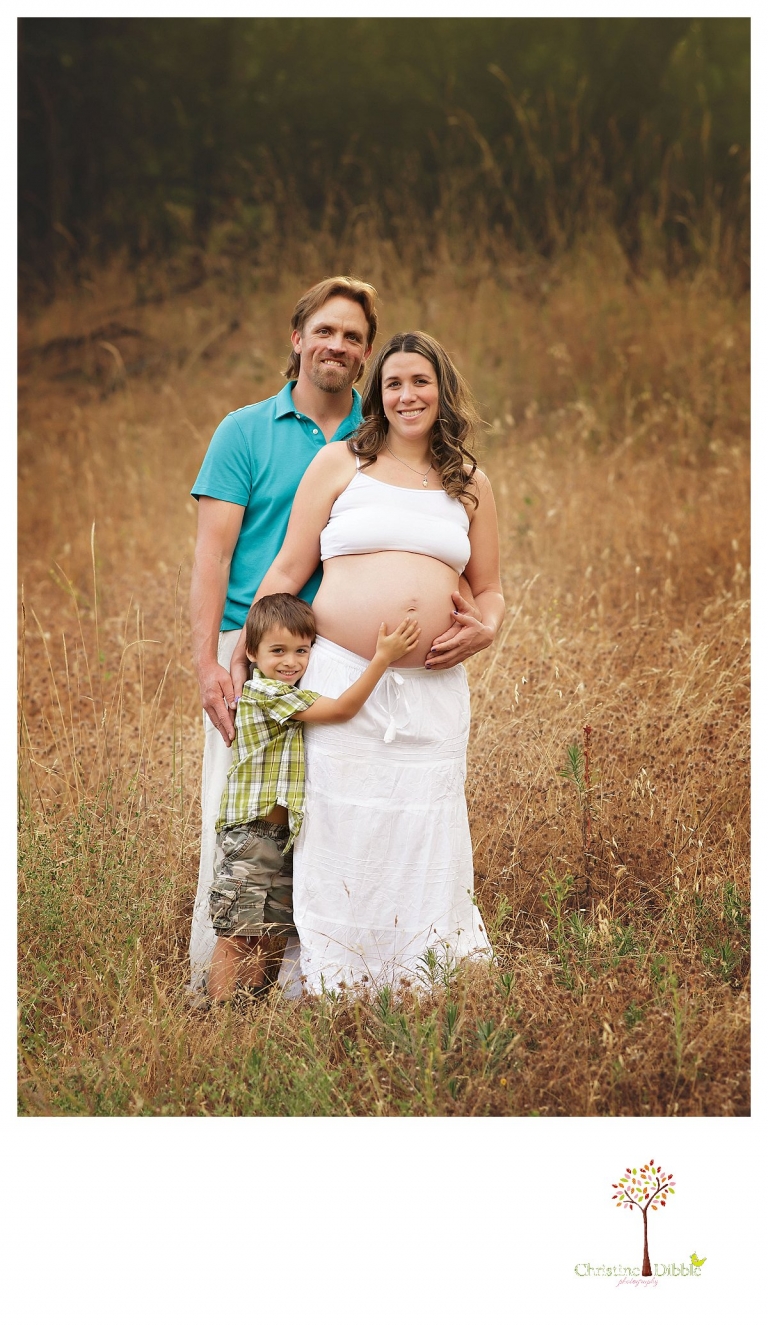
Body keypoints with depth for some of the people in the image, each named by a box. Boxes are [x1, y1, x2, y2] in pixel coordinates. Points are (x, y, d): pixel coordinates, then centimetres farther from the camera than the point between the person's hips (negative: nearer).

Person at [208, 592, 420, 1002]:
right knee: (237, 936, -5)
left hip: (284, 836, 10)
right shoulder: (265, 692, -17)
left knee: (271, 936, 13)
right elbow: (341, 710, -21)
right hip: (249, 834, -10)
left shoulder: (290, 697, 15)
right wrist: (382, 658, -23)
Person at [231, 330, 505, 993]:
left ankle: (419, 981, 9)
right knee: (341, 837, -3)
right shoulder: (340, 463, 8)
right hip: (344, 680, -2)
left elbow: (490, 590, 23)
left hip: (434, 691, 2)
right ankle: (331, 984, 3)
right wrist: (243, 657, 5)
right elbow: (287, 572, 8)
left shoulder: (470, 485, 16)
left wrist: (484, 629, 1)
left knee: (423, 840, 1)